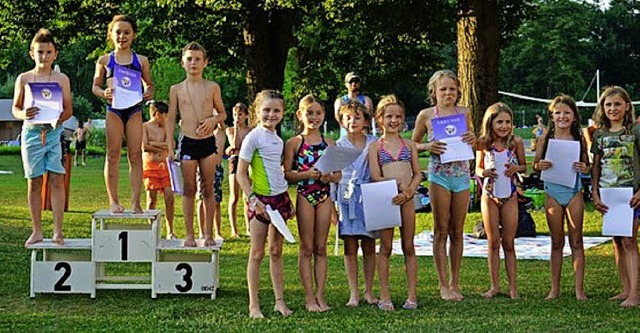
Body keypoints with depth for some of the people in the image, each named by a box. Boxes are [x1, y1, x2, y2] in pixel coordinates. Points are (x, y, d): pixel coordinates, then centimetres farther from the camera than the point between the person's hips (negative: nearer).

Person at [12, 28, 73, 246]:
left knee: (57, 180, -7)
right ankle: (36, 231, 12)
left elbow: (68, 109, 6)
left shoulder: (61, 79, 6)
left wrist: (57, 119, -14)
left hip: (55, 132, -1)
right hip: (31, 132, 1)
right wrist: (23, 114, -13)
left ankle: (58, 231, -4)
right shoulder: (24, 79, 7)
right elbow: (15, 108, 10)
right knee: (34, 182, 5)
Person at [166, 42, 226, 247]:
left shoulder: (212, 87, 4)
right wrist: (170, 147, 0)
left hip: (208, 142, 0)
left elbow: (222, 113, 12)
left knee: (208, 188, 4)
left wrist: (213, 120, -11)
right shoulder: (176, 89, 3)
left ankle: (208, 234, 11)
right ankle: (189, 234, 9)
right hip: (187, 142, 0)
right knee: (189, 189, 3)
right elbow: (171, 119, 6)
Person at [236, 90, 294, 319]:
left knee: (276, 251, 10)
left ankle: (280, 301, 15)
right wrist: (252, 199, -18)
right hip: (261, 200, -6)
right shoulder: (254, 137, -9)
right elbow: (241, 174, -11)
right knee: (257, 253, 0)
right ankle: (253, 305, 4)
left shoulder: (278, 140, 12)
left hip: (280, 197, 6)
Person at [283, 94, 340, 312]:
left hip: (324, 197, 3)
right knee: (307, 249, 2)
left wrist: (329, 176, -12)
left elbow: (339, 174, 9)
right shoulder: (294, 143, -1)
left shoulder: (329, 143, 8)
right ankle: (309, 297, 6)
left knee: (321, 248, 7)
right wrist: (306, 174, -20)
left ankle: (320, 295, 12)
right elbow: (286, 174, -5)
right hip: (304, 197, -3)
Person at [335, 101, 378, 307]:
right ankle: (354, 293, 5)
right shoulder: (338, 146, 3)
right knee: (350, 249, 0)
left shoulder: (374, 144, 5)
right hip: (347, 199, -1)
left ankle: (369, 291, 13)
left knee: (369, 247, 4)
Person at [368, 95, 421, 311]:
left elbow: (418, 174, 5)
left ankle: (412, 295, 9)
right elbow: (376, 177, -4)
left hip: (406, 199, 2)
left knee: (409, 247, 5)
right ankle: (384, 295, 4)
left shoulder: (409, 145, 10)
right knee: (386, 247, 1)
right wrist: (397, 187, -17)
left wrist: (408, 192, -13)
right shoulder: (375, 147, 3)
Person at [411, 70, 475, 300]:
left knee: (457, 232, 7)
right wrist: (428, 147, -12)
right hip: (439, 175, -3)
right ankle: (443, 285, 6)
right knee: (441, 230, 0)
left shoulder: (463, 113, 9)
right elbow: (413, 144, 7)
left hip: (461, 173, 3)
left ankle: (455, 283, 14)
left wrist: (473, 139, -2)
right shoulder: (426, 115, 1)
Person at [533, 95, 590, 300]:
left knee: (576, 241, 3)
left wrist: (584, 168, -14)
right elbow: (535, 165, 7)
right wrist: (540, 165, -15)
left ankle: (579, 288, 7)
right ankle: (554, 288, 15)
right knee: (556, 242, 8)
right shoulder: (545, 139, 1)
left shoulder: (579, 140, 1)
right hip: (552, 193, 1)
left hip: (574, 192, -1)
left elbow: (587, 165, 9)